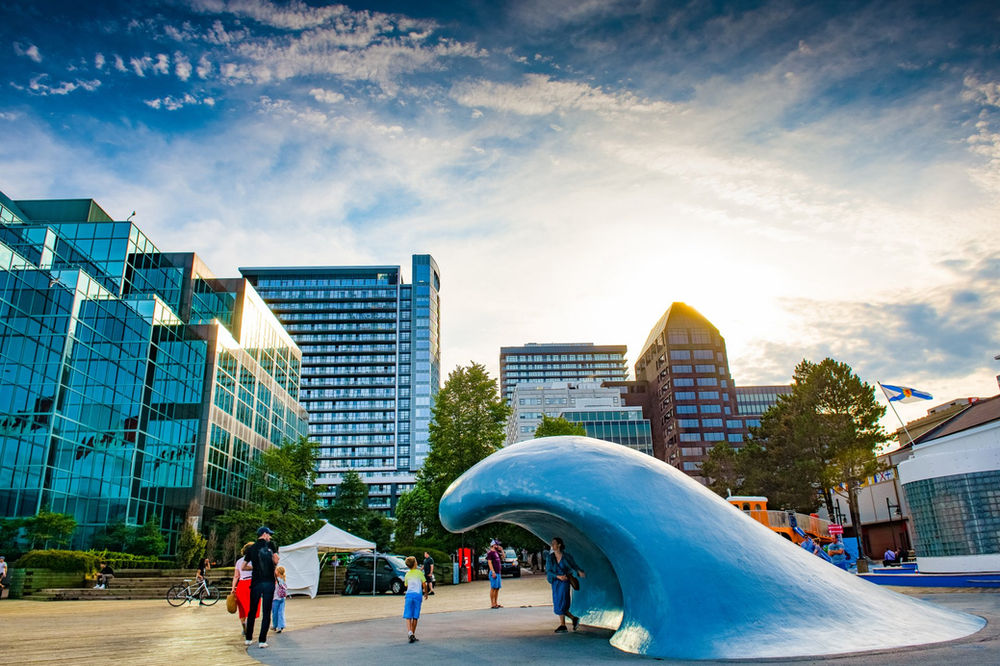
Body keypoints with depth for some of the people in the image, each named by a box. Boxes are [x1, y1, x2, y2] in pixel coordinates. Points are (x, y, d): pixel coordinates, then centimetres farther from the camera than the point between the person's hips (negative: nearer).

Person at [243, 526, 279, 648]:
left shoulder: (251, 548, 9)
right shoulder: (270, 545, 0)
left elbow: (243, 567, 12)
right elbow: (276, 561, -6)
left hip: (256, 582, 3)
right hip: (269, 582, -3)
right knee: (266, 613, 1)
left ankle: (248, 638, 22)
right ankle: (262, 640, 0)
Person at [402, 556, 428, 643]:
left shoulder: (407, 574, 14)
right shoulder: (419, 572, 3)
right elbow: (424, 584, 1)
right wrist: (425, 593, 16)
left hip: (409, 594, 2)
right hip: (418, 594, -2)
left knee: (408, 616, -2)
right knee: (415, 617, 7)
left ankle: (410, 633, -23)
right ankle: (413, 635, 11)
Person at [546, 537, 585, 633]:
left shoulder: (566, 556, -8)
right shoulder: (550, 557, -2)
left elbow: (574, 566, 5)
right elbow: (548, 571, -5)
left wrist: (580, 572, -13)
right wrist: (558, 576, -19)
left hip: (564, 582, -4)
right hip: (555, 582, 4)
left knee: (561, 604, -10)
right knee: (557, 605, 6)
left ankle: (562, 625, 2)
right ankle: (574, 619, 24)